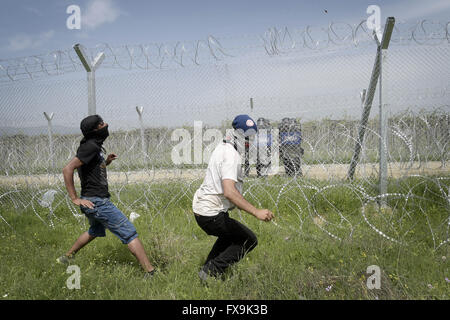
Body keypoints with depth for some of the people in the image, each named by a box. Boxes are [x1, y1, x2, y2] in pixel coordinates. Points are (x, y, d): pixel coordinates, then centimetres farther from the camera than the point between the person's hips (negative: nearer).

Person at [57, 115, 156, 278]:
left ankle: (66, 258, 43)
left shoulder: (94, 146, 13)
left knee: (95, 231, 34)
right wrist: (75, 199, -23)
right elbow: (67, 169, -25)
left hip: (93, 201, 10)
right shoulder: (91, 147, -17)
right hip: (97, 201, -10)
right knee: (129, 233, -8)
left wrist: (106, 162, 13)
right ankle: (150, 272, -9)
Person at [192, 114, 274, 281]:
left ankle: (208, 270, 32)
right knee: (249, 240, 1)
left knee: (230, 234, 33)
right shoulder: (231, 155, -22)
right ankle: (211, 271, -2)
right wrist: (256, 212, -35)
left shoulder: (222, 147, 11)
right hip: (212, 215, -10)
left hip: (200, 208, 10)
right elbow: (229, 191, -34)